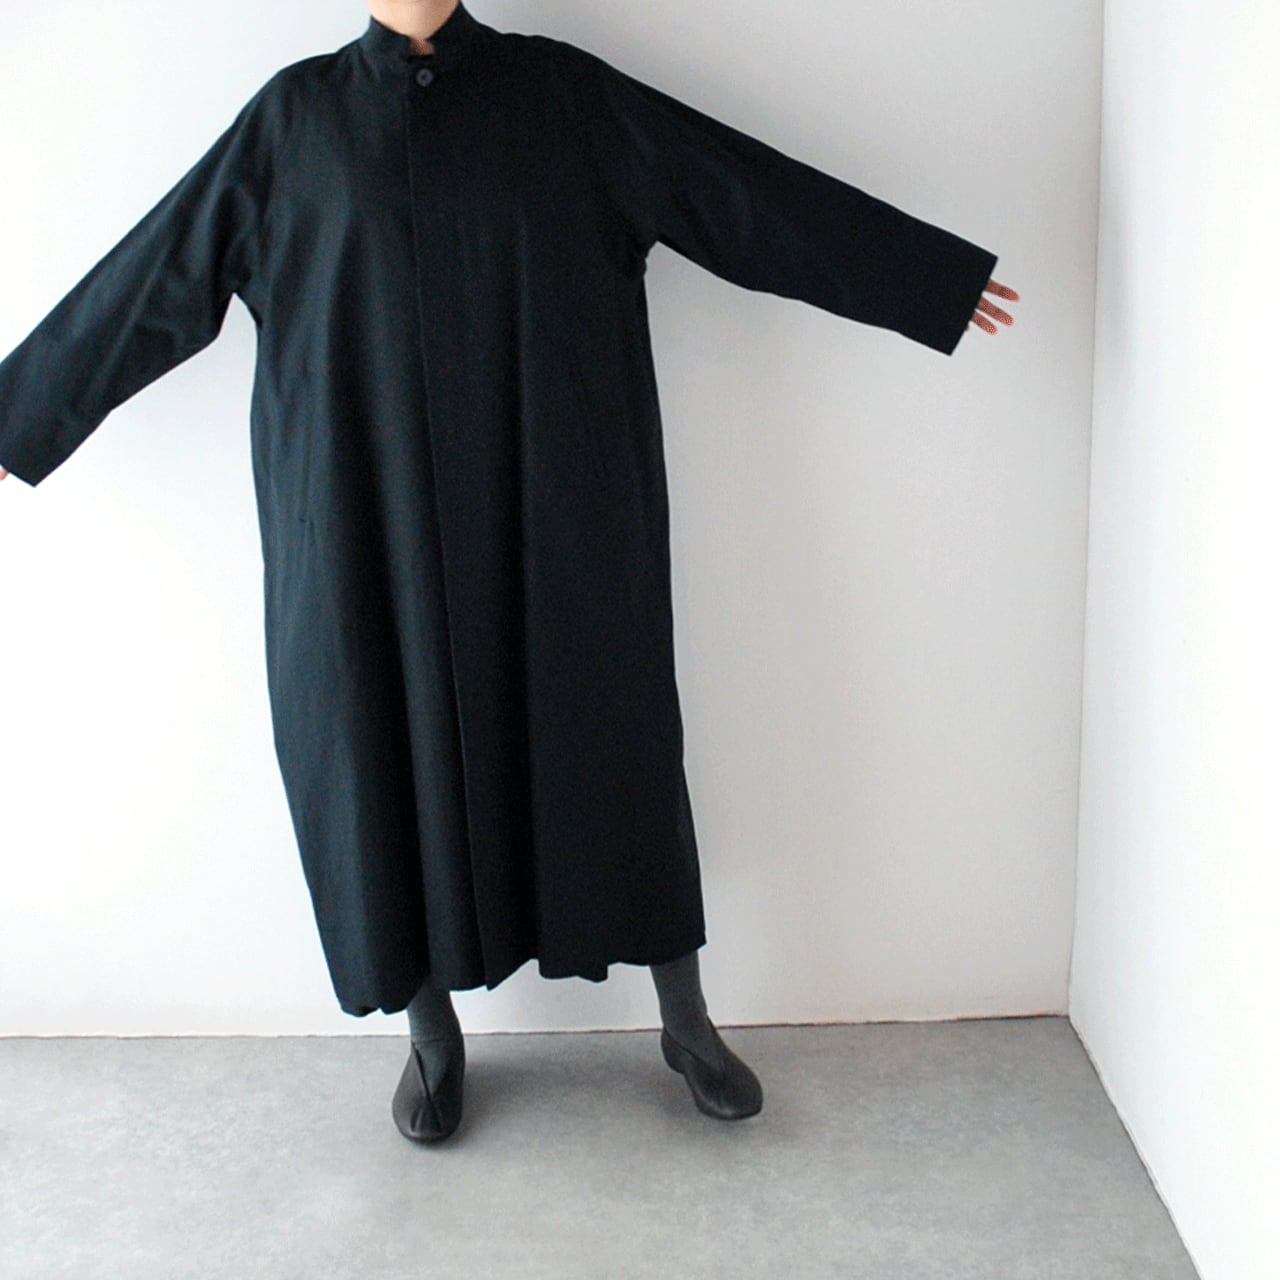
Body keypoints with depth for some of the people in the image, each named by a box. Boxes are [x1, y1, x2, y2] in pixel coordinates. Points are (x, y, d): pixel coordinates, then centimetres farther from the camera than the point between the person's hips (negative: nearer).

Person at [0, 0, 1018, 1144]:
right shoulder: (296, 114, 6)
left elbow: (739, 184, 4)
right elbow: (161, 270, 10)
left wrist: (935, 273, 5)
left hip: (553, 510, 0)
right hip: (372, 518, 1)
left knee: (606, 730, 5)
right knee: (398, 744, 6)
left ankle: (685, 1018, 23)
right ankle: (434, 1035, 26)